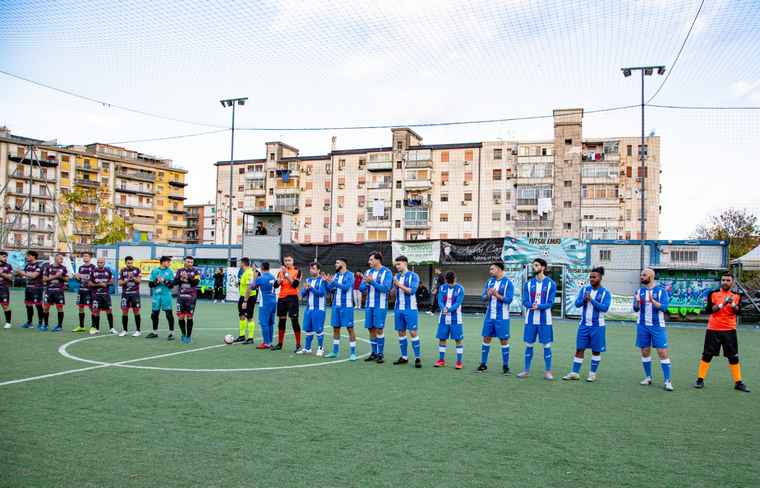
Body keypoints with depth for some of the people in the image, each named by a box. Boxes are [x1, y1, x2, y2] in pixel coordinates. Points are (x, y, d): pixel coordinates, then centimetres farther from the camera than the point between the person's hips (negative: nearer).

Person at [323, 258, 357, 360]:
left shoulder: (349, 275, -8)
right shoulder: (336, 275, 12)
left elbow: (345, 287, -21)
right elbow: (330, 289, 12)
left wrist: (333, 282, -19)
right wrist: (326, 281, -3)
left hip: (346, 306, -7)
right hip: (336, 306, 7)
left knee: (350, 328, -2)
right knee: (336, 328, 10)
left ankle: (352, 353, 2)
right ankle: (335, 352, 20)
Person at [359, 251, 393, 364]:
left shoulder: (387, 272, -6)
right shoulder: (368, 272, 10)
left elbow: (385, 288, -17)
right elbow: (361, 288, 6)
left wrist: (372, 282, -24)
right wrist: (366, 283, -15)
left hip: (380, 305, -5)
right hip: (369, 305, 5)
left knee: (379, 329, -4)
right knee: (371, 329, 8)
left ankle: (381, 354, 6)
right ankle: (374, 353, 20)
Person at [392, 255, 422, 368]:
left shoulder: (413, 276, -4)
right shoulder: (396, 276, 12)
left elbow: (412, 290, -16)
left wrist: (399, 285, -19)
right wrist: (394, 287, -9)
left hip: (410, 309, -5)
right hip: (398, 309, 5)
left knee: (413, 332, -7)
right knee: (401, 332, 8)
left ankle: (417, 358, 0)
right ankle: (404, 357, 17)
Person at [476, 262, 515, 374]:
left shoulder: (507, 282, -6)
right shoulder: (489, 282, 10)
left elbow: (509, 299, -12)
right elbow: (483, 297, 7)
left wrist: (497, 295, -25)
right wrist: (488, 295, -15)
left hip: (502, 317, -5)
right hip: (489, 316, 5)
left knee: (504, 340, 0)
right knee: (486, 339, 6)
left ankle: (505, 366, 11)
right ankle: (483, 365, 15)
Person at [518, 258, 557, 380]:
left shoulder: (551, 283, -2)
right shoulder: (528, 283, 6)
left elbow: (550, 303, -7)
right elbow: (525, 301, 1)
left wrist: (538, 306, -23)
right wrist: (532, 305, -21)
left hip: (545, 320, -2)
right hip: (530, 319, 2)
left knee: (546, 345, 1)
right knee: (529, 345, 7)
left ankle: (547, 371, 11)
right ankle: (526, 370, 16)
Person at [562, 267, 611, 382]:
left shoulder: (605, 292, -5)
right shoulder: (584, 289, 5)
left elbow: (605, 308, -17)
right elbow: (577, 304, -3)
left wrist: (592, 300, -24)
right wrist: (584, 299, -22)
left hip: (597, 326, -3)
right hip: (584, 324, 3)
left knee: (596, 350, 5)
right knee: (579, 349, 4)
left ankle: (593, 373, 18)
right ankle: (575, 373, 9)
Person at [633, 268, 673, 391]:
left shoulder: (661, 291, -4)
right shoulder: (639, 291, 6)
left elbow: (664, 307, -15)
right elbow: (636, 309, 2)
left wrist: (652, 301, -31)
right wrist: (637, 302, -19)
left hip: (657, 326, -4)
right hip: (643, 325, 4)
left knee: (663, 352, -7)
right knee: (645, 352, 8)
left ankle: (667, 381, -2)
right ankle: (648, 377, 22)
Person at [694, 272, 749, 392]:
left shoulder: (736, 296, 5)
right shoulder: (713, 293, -1)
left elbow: (737, 311, -8)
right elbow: (708, 310, -11)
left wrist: (732, 304, -26)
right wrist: (722, 304, -21)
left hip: (729, 330, 2)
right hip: (713, 329, -2)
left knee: (733, 357, 6)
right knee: (707, 355, 3)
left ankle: (738, 382, 15)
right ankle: (700, 380, 10)